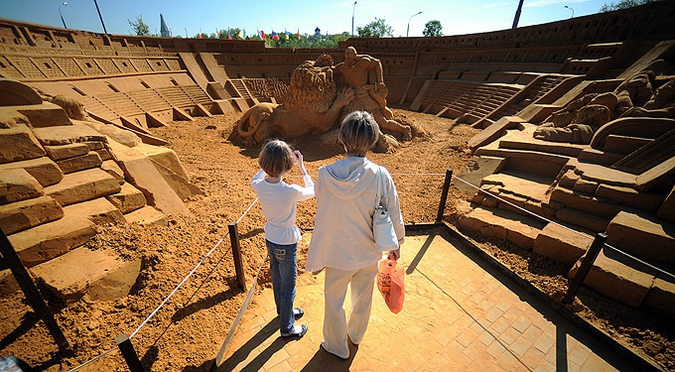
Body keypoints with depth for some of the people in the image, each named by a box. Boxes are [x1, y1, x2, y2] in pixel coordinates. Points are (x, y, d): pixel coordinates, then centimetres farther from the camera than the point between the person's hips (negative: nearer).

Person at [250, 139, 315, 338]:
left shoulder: (259, 186, -15)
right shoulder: (291, 191, -31)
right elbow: (311, 191, -9)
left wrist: (270, 162, 8)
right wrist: (302, 168, -2)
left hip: (270, 239, 6)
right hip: (286, 244, -6)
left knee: (277, 280, 28)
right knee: (288, 287, 15)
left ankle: (284, 311, 53)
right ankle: (287, 328, 36)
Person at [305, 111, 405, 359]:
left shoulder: (326, 174, -22)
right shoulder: (380, 174, -20)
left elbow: (322, 212, -8)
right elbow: (393, 215, -10)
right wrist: (396, 243, 6)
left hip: (339, 254, -2)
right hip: (369, 253, 2)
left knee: (334, 302, 24)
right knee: (363, 298, 28)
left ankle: (337, 347, 48)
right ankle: (356, 334, 56)